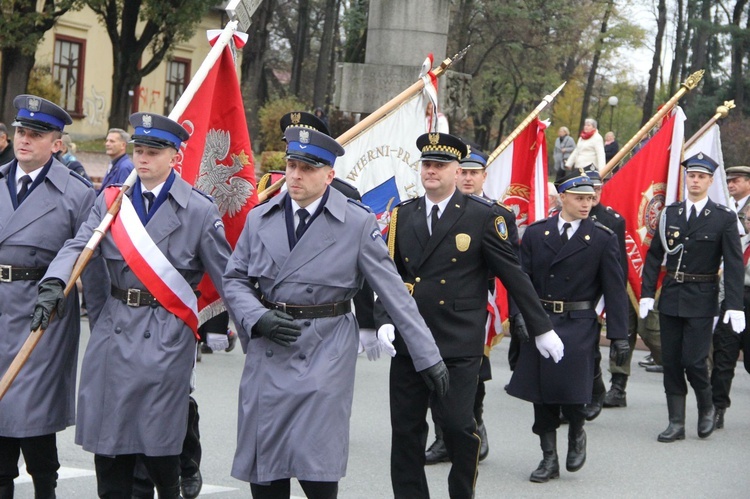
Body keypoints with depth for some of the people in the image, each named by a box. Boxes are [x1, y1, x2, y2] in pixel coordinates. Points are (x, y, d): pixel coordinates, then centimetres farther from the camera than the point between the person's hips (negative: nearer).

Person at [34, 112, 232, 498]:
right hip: (114, 329, 4)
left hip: (166, 338, -4)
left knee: (158, 442, -1)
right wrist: (54, 285, -24)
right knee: (107, 437, 7)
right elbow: (79, 245, -6)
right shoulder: (111, 201, 8)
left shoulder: (199, 210, -2)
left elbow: (226, 275, -1)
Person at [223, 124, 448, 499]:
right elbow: (234, 279, 10)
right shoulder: (260, 219, 6)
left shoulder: (357, 223, -4)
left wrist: (427, 356, -5)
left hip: (325, 356, -3)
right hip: (266, 355, 4)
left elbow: (394, 292, -4)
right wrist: (258, 318, -10)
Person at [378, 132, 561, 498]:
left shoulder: (482, 216, -2)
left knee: (456, 424, -9)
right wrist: (384, 320, -5)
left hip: (458, 345, -4)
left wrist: (541, 328, 2)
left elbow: (512, 274, 0)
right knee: (405, 430, 6)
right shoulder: (402, 216, 9)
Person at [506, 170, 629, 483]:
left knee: (569, 389, -13)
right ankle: (549, 458, 18)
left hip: (578, 327, -3)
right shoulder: (535, 233, 5)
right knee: (541, 393, 6)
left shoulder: (603, 239, 0)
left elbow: (615, 289, -2)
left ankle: (576, 433, 19)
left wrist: (619, 336, -6)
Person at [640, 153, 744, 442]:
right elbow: (654, 255, 9)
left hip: (701, 301, -4)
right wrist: (647, 293, 1)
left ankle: (707, 408, 20)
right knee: (671, 362, 5)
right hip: (671, 297, 4)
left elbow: (734, 264, -7)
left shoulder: (724, 218, -4)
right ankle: (676, 423, 14)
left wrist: (734, 306, -14)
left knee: (694, 361, -8)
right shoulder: (670, 214, 6)